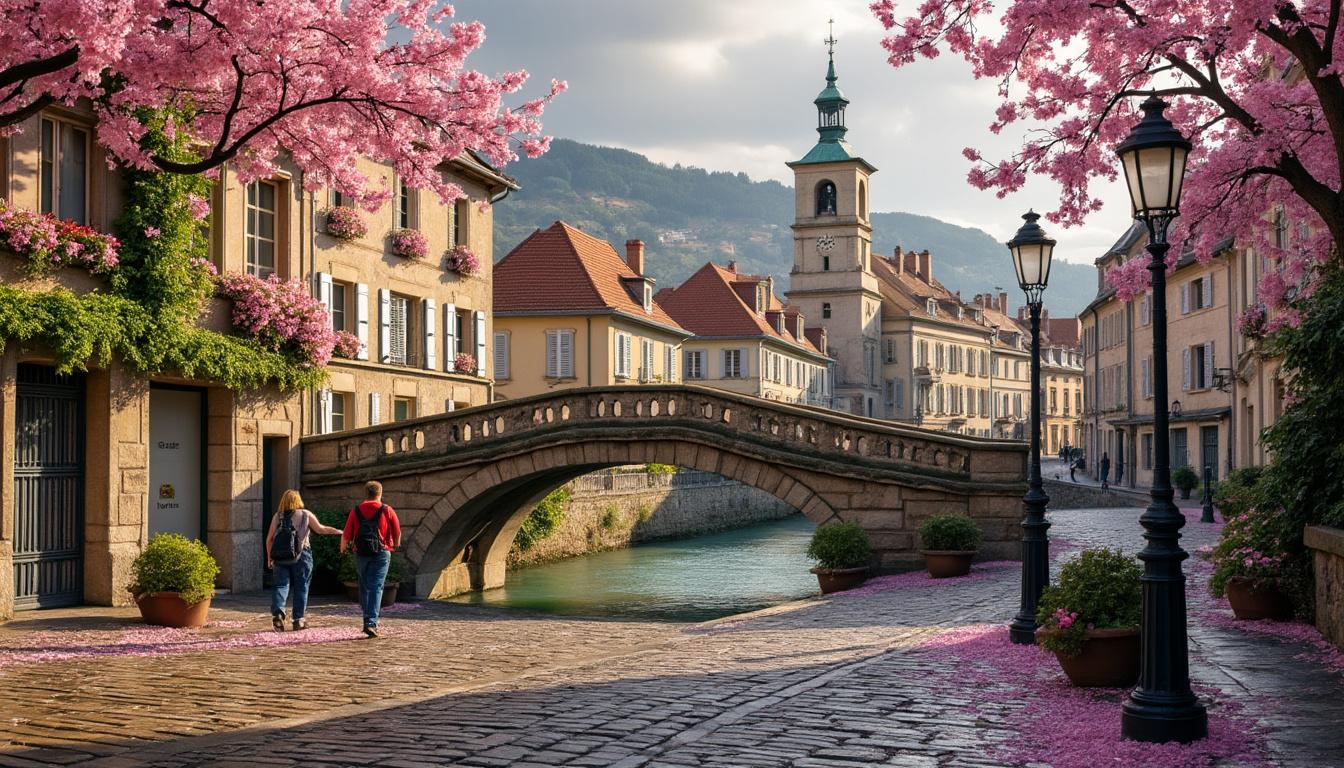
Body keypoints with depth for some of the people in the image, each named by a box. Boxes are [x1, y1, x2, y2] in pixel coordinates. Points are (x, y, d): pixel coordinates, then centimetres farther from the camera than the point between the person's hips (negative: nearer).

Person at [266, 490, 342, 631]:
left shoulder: (277, 516, 7)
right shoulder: (306, 515, 4)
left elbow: (269, 539, 6)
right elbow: (321, 529, 4)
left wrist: (269, 558, 14)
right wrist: (338, 531, 17)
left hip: (280, 556, 1)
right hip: (301, 556, -1)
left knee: (280, 586, 3)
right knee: (301, 588, 7)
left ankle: (277, 612, -20)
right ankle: (298, 620, 8)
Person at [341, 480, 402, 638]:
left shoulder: (355, 511, 3)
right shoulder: (387, 511, 0)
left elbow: (346, 535, 1)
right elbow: (397, 532, 8)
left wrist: (343, 548, 22)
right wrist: (396, 544, 30)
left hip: (361, 554, 2)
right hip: (381, 554, -2)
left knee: (364, 587, 16)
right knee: (376, 588, -5)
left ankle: (369, 620, 21)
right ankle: (371, 622, -16)